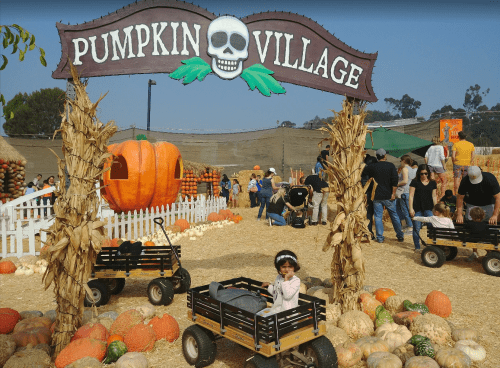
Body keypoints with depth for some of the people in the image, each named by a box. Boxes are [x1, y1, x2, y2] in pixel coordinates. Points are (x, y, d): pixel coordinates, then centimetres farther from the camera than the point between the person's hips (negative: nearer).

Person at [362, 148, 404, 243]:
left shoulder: (372, 167, 0)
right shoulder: (391, 166, -2)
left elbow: (362, 172, 13)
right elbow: (395, 180, -9)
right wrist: (393, 193, -7)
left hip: (377, 196, 0)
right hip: (388, 196, 1)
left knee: (378, 217, 4)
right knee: (394, 215, 12)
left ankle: (380, 237, 4)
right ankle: (400, 236, 20)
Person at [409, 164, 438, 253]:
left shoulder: (432, 183, 11)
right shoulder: (415, 182, 2)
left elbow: (434, 196, 15)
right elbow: (411, 196, 0)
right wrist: (411, 208, -6)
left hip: (428, 209, 2)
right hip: (417, 209, -2)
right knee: (417, 228, 1)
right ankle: (417, 247, 12)